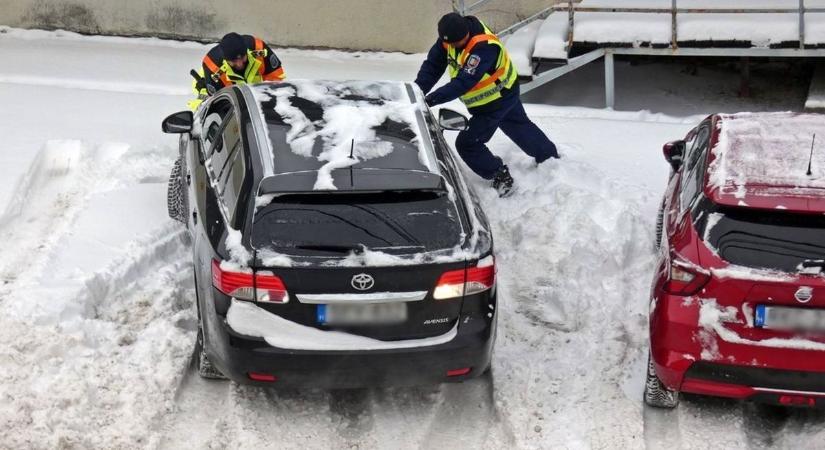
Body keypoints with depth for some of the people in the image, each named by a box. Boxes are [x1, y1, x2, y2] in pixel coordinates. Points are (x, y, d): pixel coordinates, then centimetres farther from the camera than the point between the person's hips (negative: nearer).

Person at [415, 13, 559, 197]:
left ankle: (501, 177, 7)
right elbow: (432, 66, -16)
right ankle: (549, 153, 50)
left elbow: (463, 83, -43)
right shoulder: (451, 36, -17)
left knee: (467, 143, -6)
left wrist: (431, 99, -47)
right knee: (519, 125, 29)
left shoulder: (484, 47, -40)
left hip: (497, 101, -9)